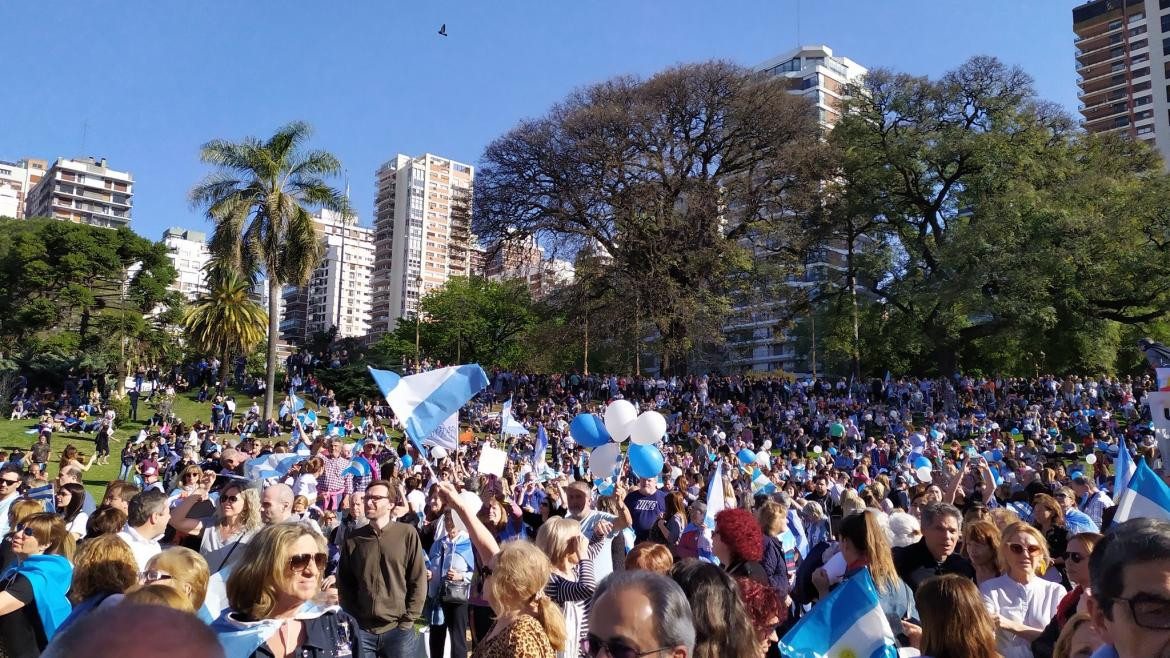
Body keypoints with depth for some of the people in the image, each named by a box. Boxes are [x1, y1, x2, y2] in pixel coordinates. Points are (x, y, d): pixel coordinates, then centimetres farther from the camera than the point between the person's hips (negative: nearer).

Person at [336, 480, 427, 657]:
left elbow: (418, 581, -4)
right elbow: (344, 583, 9)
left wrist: (407, 621, -7)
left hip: (398, 629, -2)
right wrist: (351, 619, 2)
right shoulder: (353, 539, 3)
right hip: (361, 629, 2)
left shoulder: (407, 534, -5)